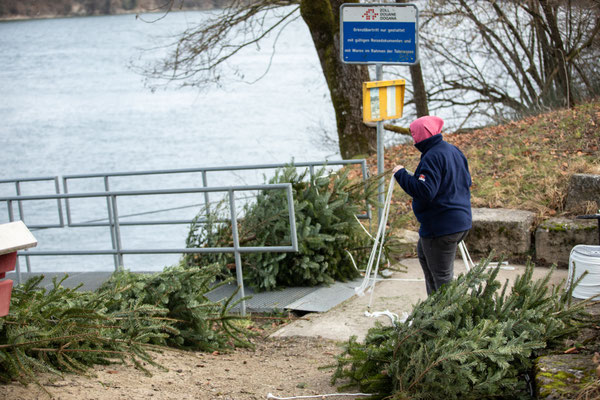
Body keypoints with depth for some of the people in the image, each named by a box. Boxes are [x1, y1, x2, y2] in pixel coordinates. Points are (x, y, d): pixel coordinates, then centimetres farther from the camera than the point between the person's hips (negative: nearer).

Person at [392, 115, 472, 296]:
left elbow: (425, 191, -28)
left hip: (441, 227, -11)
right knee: (423, 253, 29)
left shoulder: (432, 157, -20)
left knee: (442, 277, -3)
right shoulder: (454, 151, 10)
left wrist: (401, 175, -17)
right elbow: (466, 182, 21)